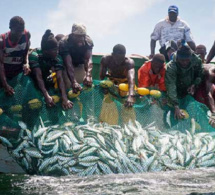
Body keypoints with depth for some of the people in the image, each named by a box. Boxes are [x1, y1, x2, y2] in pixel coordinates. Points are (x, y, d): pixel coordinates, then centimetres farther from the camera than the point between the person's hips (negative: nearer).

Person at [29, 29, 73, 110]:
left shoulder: (57, 58, -22)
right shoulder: (35, 55, -33)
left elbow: (59, 78, -32)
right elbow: (38, 77, -40)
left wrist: (64, 98, -47)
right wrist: (46, 96, -53)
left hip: (46, 80, 4)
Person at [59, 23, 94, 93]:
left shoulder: (88, 41, -25)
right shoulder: (64, 43, -33)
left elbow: (88, 59, -35)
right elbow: (68, 64, -42)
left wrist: (88, 75, -55)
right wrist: (74, 82, -56)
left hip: (80, 65, 3)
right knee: (67, 85, -16)